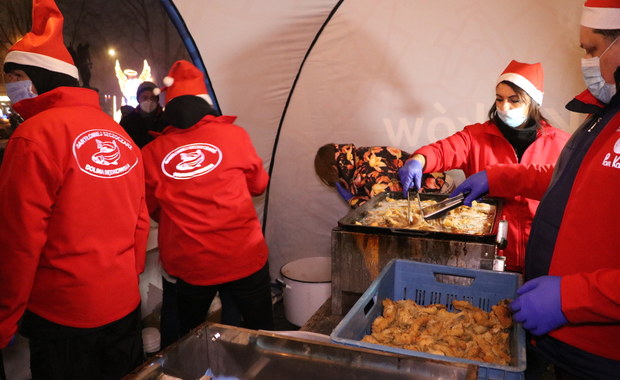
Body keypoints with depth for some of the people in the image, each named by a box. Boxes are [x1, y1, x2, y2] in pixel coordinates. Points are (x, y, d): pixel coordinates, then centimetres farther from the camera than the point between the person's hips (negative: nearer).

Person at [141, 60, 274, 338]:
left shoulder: (151, 152, -5)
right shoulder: (234, 135, -8)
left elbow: (151, 209, 9)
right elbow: (258, 185, 7)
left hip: (188, 265, 1)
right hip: (245, 258, -1)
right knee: (262, 333, 18)